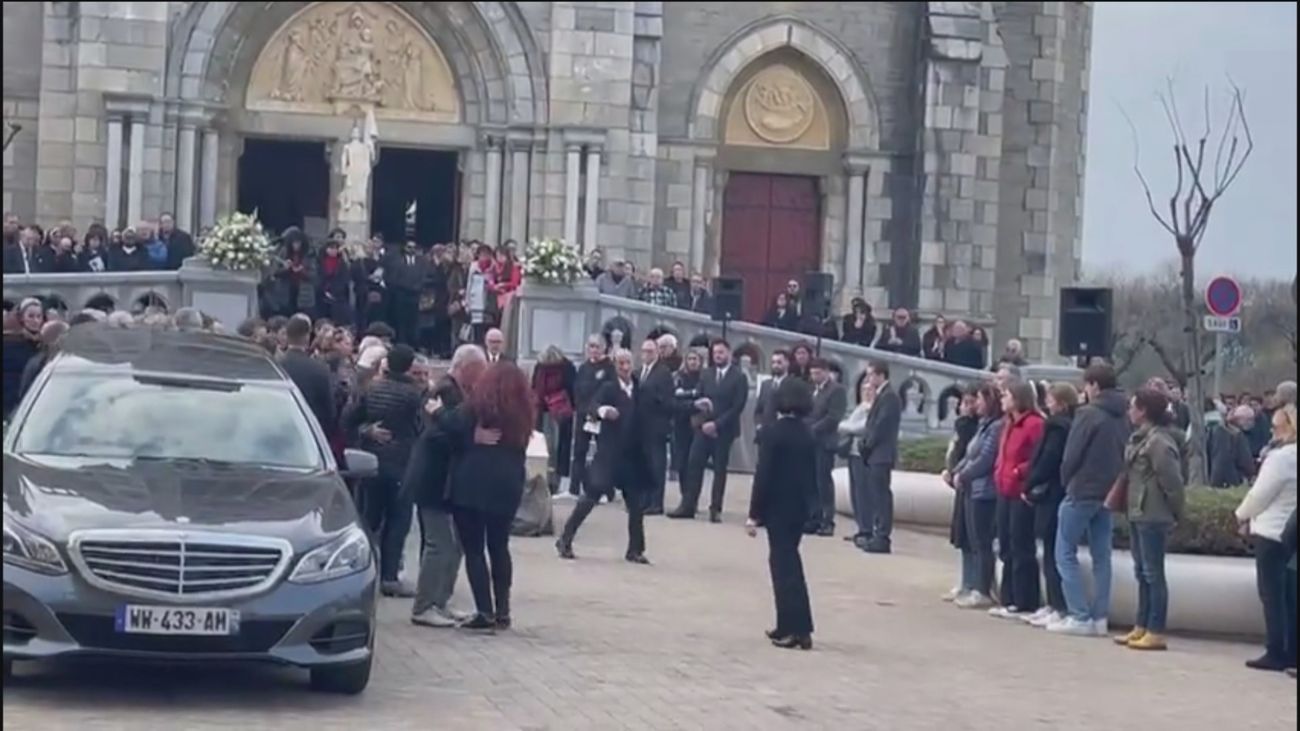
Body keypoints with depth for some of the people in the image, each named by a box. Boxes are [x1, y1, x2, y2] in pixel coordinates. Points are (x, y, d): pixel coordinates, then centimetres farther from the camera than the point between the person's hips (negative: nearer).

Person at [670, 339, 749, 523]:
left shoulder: (739, 377, -4)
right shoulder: (706, 375, 11)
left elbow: (738, 407, -11)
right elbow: (698, 400, 10)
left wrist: (717, 424, -16)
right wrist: (702, 421, -8)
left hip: (724, 430, -4)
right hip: (704, 427, 4)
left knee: (719, 469, 1)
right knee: (693, 464, -3)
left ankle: (715, 509, 6)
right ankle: (688, 506, 1)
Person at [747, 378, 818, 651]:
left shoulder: (773, 433, -14)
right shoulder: (809, 434, 5)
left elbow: (763, 475, -16)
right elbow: (812, 473, 10)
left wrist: (754, 514, -12)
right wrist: (811, 503, 18)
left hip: (778, 507, -6)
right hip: (801, 506, 6)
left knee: (784, 566, -2)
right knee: (789, 563, 17)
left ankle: (795, 629, -6)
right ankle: (791, 626, 21)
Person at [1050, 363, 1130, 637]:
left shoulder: (1089, 414, -13)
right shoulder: (1124, 417, 8)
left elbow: (1071, 455, -12)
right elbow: (1127, 455, 9)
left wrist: (1067, 482, 3)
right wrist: (1115, 486, 10)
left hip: (1083, 491, -7)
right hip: (1109, 493, 7)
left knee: (1066, 553, 1)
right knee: (1101, 556, 10)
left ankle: (1080, 616, -5)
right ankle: (1100, 617, 9)